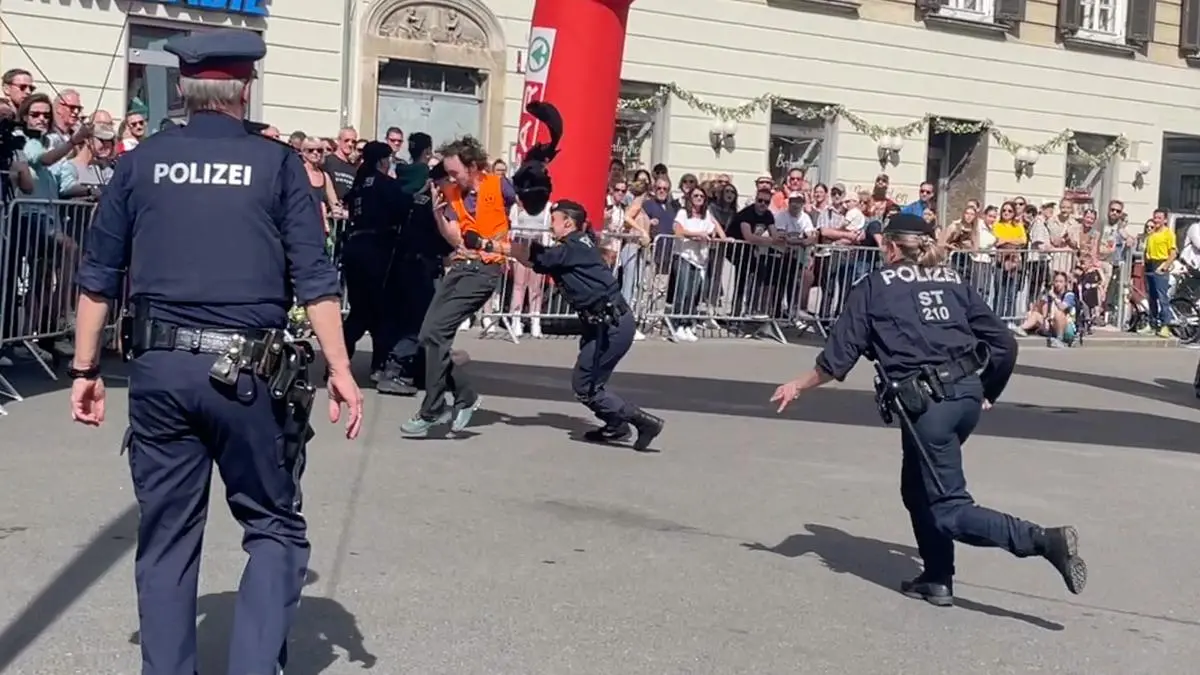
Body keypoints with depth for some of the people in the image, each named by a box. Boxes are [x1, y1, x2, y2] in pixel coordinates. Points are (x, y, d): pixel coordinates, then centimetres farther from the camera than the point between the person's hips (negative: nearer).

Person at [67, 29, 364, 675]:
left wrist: (86, 368, 15)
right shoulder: (276, 162, 2)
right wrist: (339, 369, -1)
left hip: (158, 366, 2)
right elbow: (314, 278, -3)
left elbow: (97, 276, 9)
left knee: (166, 536, 12)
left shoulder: (141, 161, 8)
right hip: (245, 371, -2)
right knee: (274, 528, 10)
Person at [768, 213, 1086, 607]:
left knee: (950, 511, -1)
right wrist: (987, 393, 28)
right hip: (968, 395, 6)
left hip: (926, 403, -6)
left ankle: (1043, 540, -19)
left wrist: (798, 386, 20)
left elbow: (839, 357, 4)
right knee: (918, 487, 25)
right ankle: (937, 579, 24)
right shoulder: (954, 282, 17)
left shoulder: (874, 287, 6)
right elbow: (1004, 345, 13)